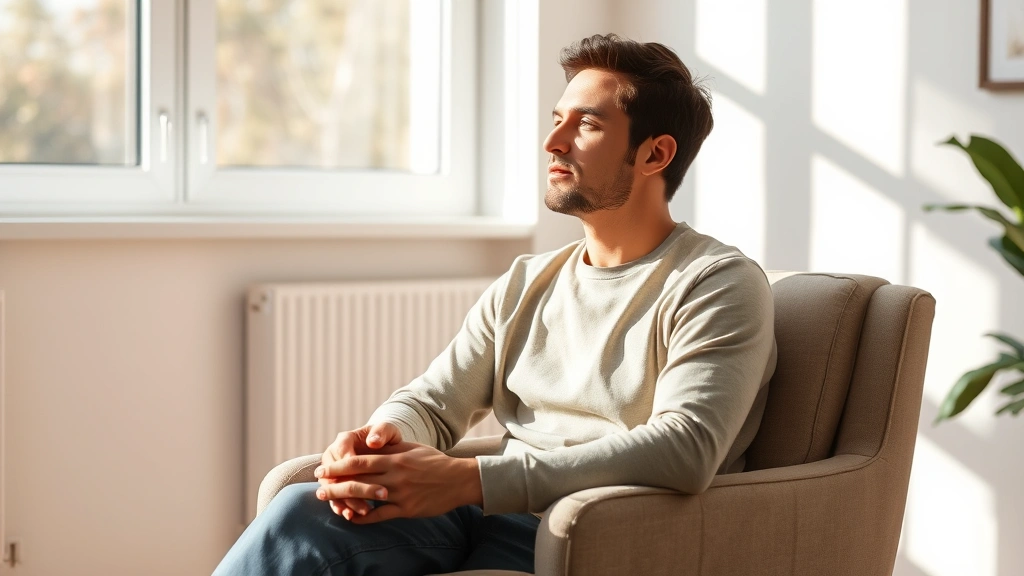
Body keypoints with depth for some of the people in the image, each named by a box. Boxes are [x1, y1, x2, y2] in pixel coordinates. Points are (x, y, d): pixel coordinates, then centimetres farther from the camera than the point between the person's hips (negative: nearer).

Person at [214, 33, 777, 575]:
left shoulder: (718, 283, -2)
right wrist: (381, 439, -12)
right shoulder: (525, 284, 20)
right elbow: (432, 400, 17)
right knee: (301, 511, -25)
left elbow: (684, 451, -18)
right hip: (485, 515, 6)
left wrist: (470, 479, -25)